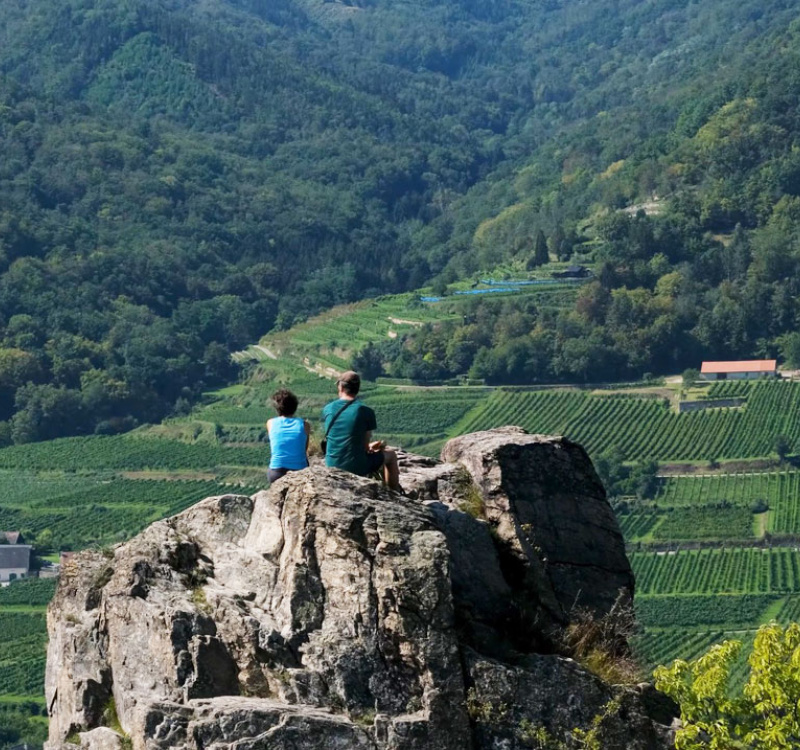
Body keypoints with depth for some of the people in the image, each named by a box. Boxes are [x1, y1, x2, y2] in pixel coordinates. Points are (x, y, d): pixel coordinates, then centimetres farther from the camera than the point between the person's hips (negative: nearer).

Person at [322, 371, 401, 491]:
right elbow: (365, 445, -7)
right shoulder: (365, 411, -12)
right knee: (390, 455, 23)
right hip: (357, 468, -5)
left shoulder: (327, 409, -1)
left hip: (332, 466, 5)